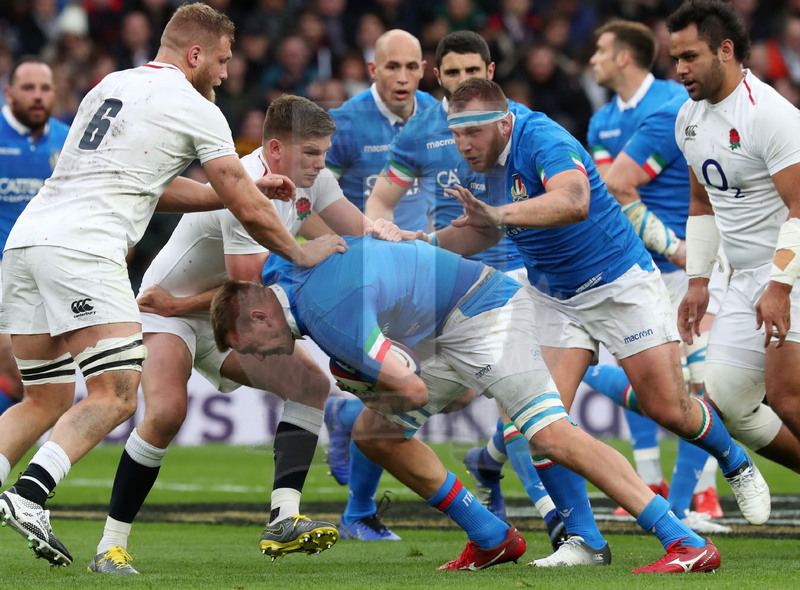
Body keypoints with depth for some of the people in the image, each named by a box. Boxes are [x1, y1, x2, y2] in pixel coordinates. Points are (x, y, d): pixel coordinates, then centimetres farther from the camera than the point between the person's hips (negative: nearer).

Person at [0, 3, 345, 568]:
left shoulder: (109, 86, 25)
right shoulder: (196, 109, 3)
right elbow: (248, 209, 5)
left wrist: (227, 193, 32)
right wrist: (301, 252, 22)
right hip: (82, 246, -8)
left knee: (47, 402, 14)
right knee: (114, 397, -9)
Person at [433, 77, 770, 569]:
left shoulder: (543, 140, -28)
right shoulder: (489, 156, -3)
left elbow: (574, 201, -48)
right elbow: (489, 230, 13)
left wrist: (498, 214, -60)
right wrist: (427, 242, -4)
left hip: (621, 284, -6)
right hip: (554, 301, 6)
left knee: (668, 410, 1)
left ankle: (737, 464, 33)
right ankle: (583, 539, -6)